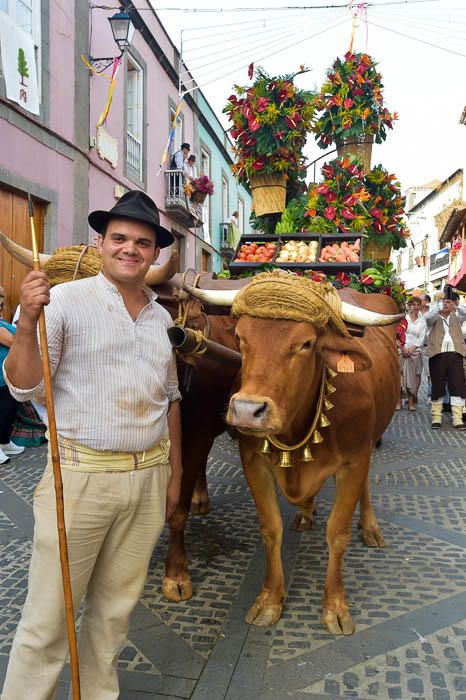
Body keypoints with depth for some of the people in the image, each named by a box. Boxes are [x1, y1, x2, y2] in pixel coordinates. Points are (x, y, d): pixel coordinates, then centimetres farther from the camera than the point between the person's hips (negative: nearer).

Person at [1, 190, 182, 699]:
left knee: (115, 608, 16)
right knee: (49, 614, 5)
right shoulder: (66, 300, -5)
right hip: (80, 477, -4)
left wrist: (174, 473, 16)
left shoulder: (161, 318, 11)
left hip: (147, 479, 5)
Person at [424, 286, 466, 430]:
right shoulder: (434, 318, 10)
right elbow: (427, 316, -13)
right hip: (437, 355, -2)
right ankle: (436, 417, 9)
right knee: (437, 386, 1)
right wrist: (439, 306, -26)